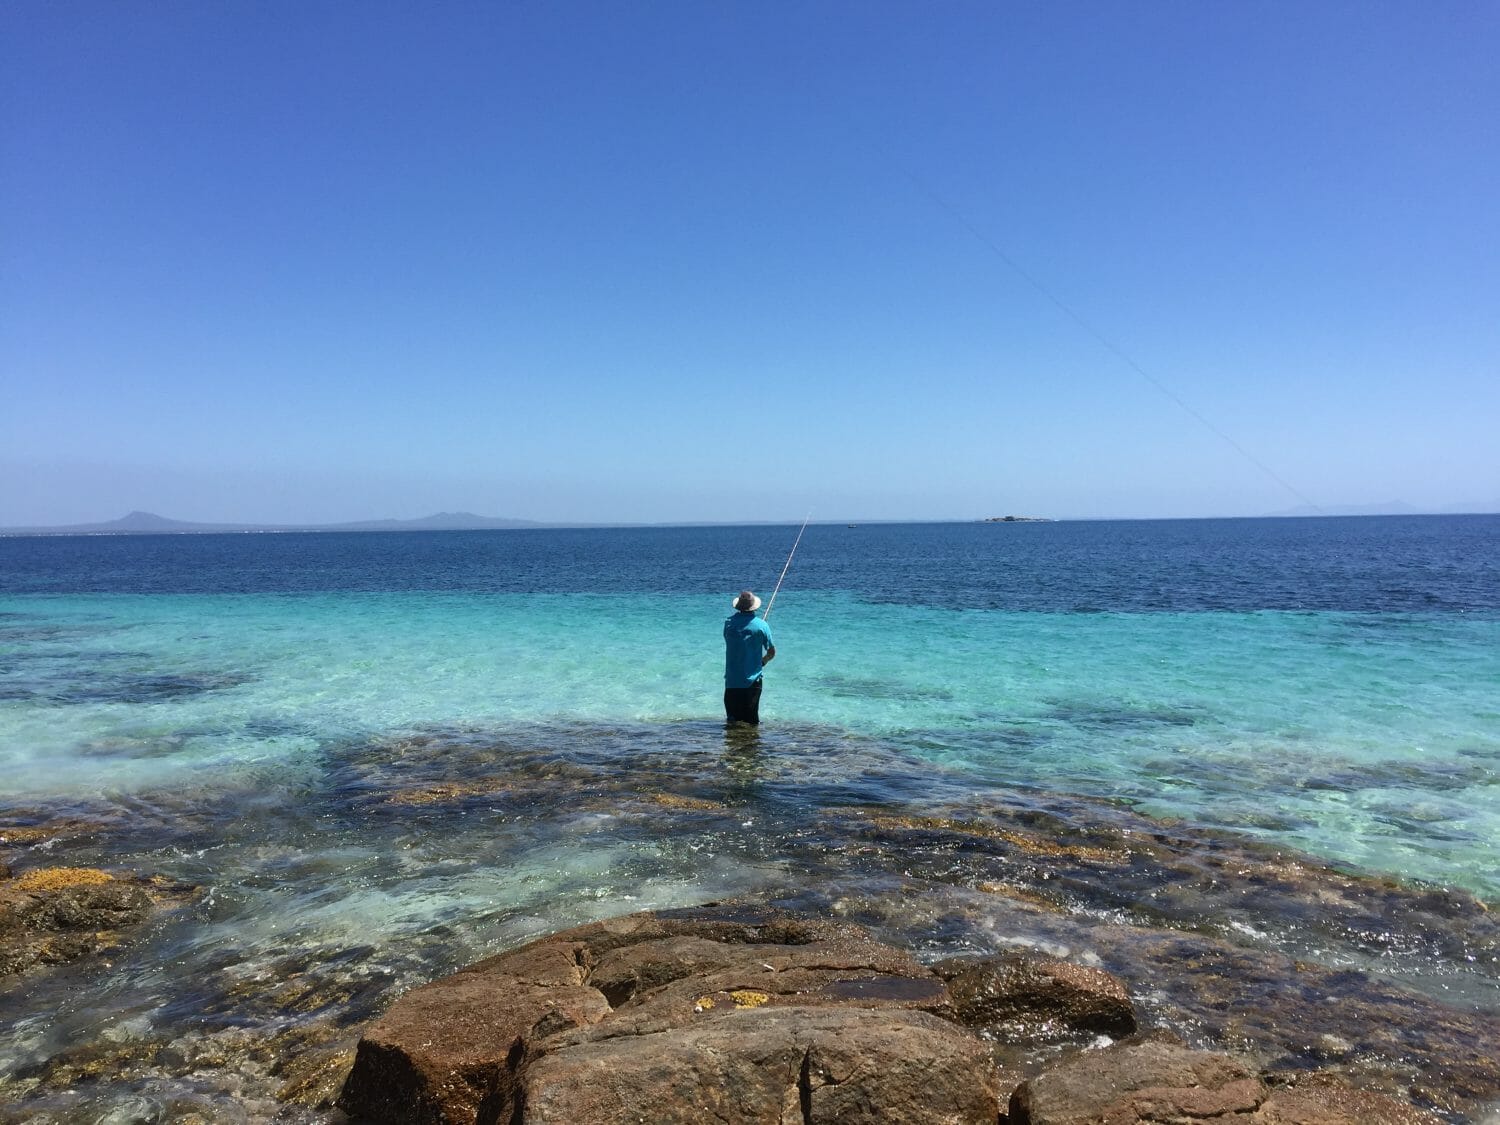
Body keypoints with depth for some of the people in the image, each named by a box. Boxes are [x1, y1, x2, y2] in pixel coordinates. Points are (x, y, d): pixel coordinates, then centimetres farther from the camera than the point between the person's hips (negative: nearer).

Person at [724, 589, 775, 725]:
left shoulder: (729, 623, -2)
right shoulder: (761, 625, -7)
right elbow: (772, 653, -2)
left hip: (732, 681, 1)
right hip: (753, 680, -1)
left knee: (732, 719, 9)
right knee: (752, 720, 7)